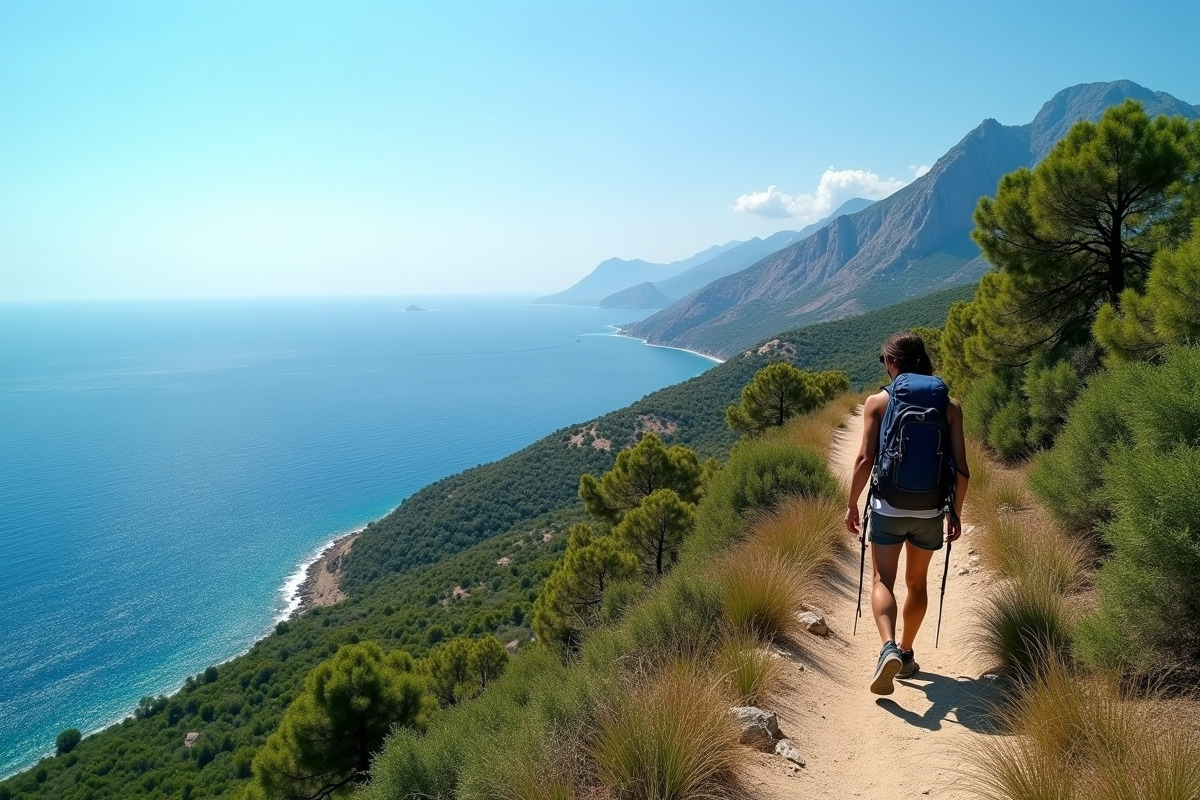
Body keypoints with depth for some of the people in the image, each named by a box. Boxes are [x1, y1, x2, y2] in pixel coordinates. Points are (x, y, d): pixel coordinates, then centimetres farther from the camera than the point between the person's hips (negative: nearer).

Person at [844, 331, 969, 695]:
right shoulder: (949, 405, 1)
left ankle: (889, 648, -18)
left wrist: (852, 504, 0)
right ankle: (906, 654, 31)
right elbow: (961, 469, -1)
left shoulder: (877, 402, -5)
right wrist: (956, 512, 12)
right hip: (930, 511, 3)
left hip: (889, 507, -3)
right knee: (916, 583, 20)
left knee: (883, 581, 5)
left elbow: (865, 459, -11)